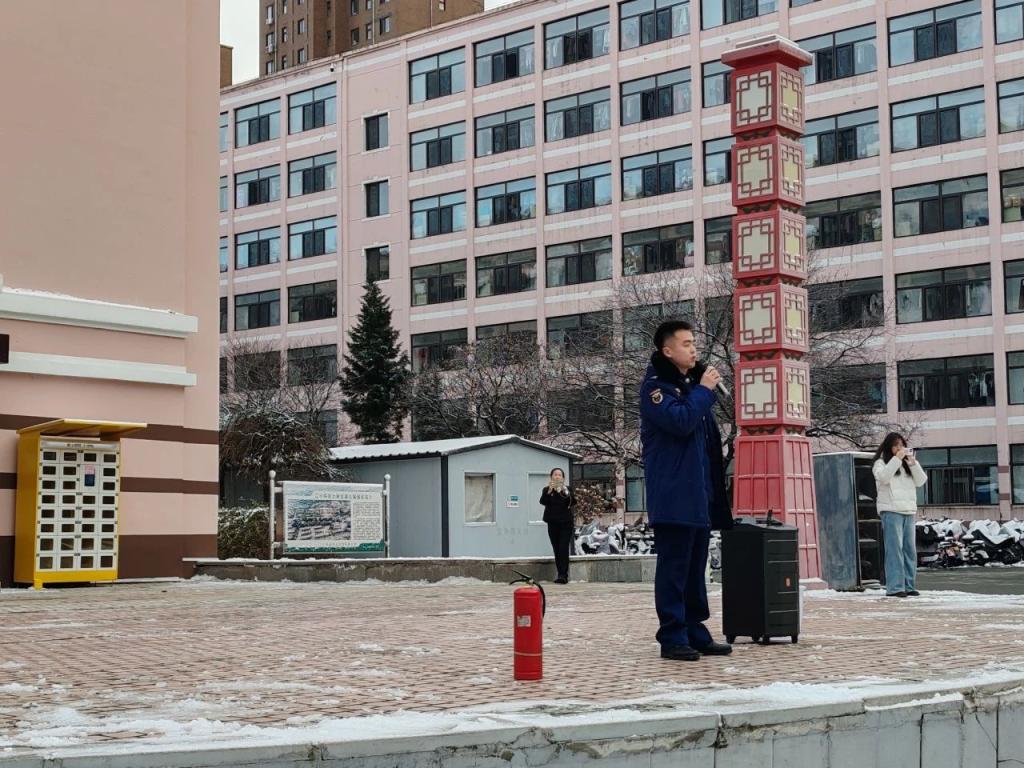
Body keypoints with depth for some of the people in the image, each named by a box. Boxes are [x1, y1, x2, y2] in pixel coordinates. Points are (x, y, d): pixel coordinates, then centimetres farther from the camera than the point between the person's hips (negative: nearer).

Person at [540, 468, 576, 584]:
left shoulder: (567, 489, 5)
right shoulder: (547, 490, 6)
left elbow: (573, 502, -9)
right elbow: (543, 502, -11)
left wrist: (566, 492, -23)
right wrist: (549, 491, -25)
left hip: (566, 523, -2)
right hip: (553, 523, 2)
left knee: (563, 549, -12)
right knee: (557, 550, 4)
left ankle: (563, 575, -16)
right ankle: (562, 575, 11)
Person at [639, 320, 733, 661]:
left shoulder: (692, 383, 19)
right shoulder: (656, 386, -7)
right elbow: (680, 421, -23)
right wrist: (704, 390, -12)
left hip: (699, 495, 9)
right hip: (673, 496, -9)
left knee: (695, 569, 12)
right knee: (673, 568, -6)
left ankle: (695, 633, 18)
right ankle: (672, 637, -3)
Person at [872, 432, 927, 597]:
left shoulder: (907, 464, 19)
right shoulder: (881, 463, 3)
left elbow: (921, 481, 9)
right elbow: (883, 477, -17)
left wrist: (913, 463, -4)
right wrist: (897, 458, -17)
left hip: (909, 511, 6)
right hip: (891, 511, -6)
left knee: (910, 550, 5)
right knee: (894, 549, -11)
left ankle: (908, 586, 10)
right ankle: (894, 587, -13)